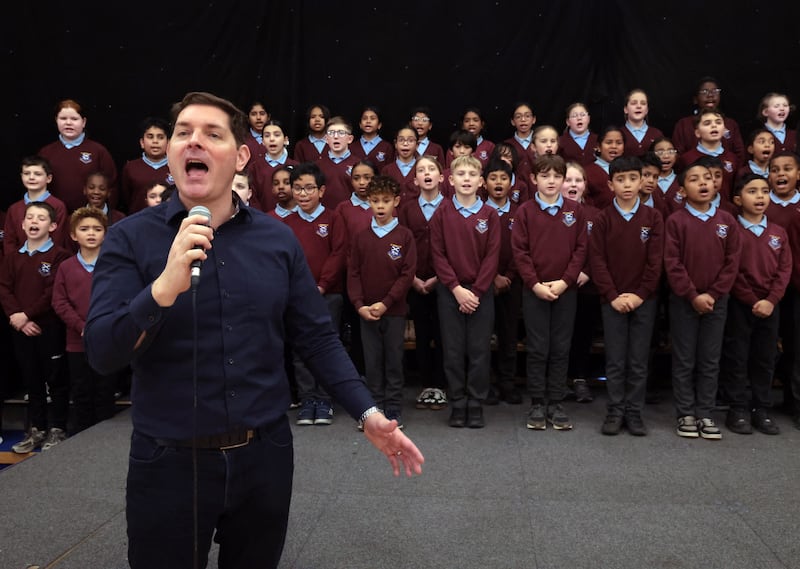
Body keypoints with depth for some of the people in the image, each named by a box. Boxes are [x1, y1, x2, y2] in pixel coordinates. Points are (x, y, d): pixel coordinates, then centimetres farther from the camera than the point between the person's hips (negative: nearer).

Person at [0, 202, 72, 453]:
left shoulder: (59, 255, -7)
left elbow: (54, 293, -15)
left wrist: (26, 314, -15)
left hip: (50, 327, -5)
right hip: (21, 329, 5)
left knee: (56, 380, 3)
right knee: (31, 380, 13)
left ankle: (57, 429, 13)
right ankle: (36, 429, 23)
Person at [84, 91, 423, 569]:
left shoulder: (278, 239, -1)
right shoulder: (131, 238, -7)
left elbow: (317, 338, 2)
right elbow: (103, 355, -15)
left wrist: (368, 413, -5)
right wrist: (166, 285, -29)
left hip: (266, 454, 2)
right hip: (168, 461, -2)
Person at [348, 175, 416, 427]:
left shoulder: (404, 235, -3)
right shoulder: (361, 237, 5)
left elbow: (408, 274, -8)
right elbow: (353, 273, 3)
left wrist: (386, 303, -13)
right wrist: (359, 305, -9)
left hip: (395, 311, -2)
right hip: (366, 311, 2)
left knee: (394, 360, 5)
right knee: (372, 361, 8)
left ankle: (394, 411, 16)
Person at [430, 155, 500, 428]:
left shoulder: (489, 215, 2)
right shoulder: (442, 213, 1)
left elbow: (492, 256, -2)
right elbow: (438, 254, -2)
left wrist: (476, 291, -10)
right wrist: (456, 288, -11)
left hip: (481, 292, 0)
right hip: (449, 292, 0)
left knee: (479, 351, 3)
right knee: (453, 351, 4)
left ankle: (476, 406, 13)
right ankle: (457, 406, 14)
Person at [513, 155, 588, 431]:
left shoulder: (575, 210, 4)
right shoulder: (525, 211, -1)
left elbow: (580, 249, 1)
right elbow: (519, 252, -4)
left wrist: (564, 281, -9)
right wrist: (535, 284, -12)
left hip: (566, 290, 2)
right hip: (534, 290, -1)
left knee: (561, 349, 7)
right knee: (537, 349, 4)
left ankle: (556, 403, 16)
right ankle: (537, 405, 13)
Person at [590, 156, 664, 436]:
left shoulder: (653, 217, 2)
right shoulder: (603, 219, 0)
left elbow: (656, 260, -2)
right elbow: (597, 260, -4)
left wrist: (640, 294, -10)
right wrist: (613, 296, -11)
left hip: (644, 299, 1)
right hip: (612, 300, 0)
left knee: (639, 361, 6)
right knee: (615, 361, 5)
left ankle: (634, 413, 16)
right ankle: (615, 412, 14)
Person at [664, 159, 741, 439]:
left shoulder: (727, 221, 4)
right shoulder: (676, 220, -5)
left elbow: (732, 262, 1)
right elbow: (672, 263, -9)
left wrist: (713, 294, -8)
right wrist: (693, 296, -13)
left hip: (716, 301, 3)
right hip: (683, 301, -3)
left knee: (710, 361, 7)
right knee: (684, 361, 4)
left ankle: (705, 415, 16)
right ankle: (686, 415, 13)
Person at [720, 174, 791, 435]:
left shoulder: (778, 233, 8)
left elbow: (784, 270, 2)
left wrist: (770, 300, -11)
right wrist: (753, 301, -11)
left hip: (769, 306, 4)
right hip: (739, 305, -4)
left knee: (765, 359, 9)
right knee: (736, 359, 2)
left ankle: (761, 410, 19)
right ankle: (738, 411, 10)